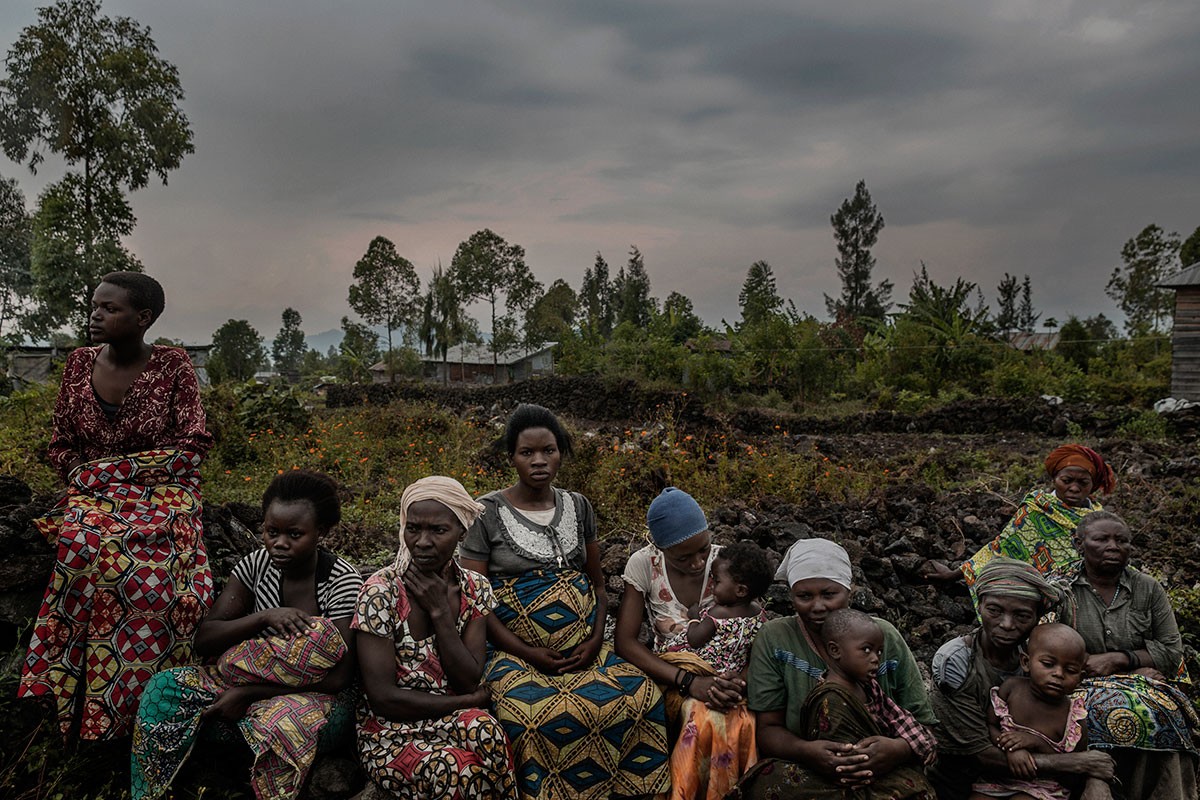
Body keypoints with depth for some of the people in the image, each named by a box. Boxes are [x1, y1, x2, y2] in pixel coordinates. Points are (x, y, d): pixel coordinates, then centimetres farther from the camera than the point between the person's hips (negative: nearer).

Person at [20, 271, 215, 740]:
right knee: (82, 543, -32)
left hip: (160, 494, -3)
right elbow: (61, 444, 14)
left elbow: (191, 448, -6)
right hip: (91, 495, 3)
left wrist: (107, 470, -9)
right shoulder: (79, 363, 9)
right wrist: (85, 485, -4)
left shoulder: (173, 366, -3)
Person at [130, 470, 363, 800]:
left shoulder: (343, 581, -15)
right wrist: (263, 617, -23)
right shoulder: (257, 564, -1)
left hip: (320, 699, -5)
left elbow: (337, 678, -20)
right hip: (254, 685, 5)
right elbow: (204, 640, -4)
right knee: (163, 688, -16)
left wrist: (247, 693, -21)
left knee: (283, 723, -40)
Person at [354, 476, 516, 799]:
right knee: (452, 768, -34)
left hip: (455, 722, 3)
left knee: (485, 733, -32)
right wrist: (469, 701, -11)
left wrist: (440, 611, -17)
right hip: (391, 731, -3)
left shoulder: (476, 589, 0)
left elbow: (469, 682, -8)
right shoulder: (381, 592, -13)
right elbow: (383, 698, -15)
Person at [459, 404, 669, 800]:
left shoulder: (578, 506, 11)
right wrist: (528, 654, -12)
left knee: (642, 698, -21)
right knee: (536, 716, -34)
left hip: (583, 648, 4)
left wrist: (596, 640, -1)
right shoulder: (488, 513, -2)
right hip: (516, 652, -4)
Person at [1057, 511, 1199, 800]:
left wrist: (1116, 660, -9)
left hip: (1143, 690, 2)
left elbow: (1172, 652, 7)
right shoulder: (1061, 589, 2)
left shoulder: (1148, 588, 10)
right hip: (1083, 688, -2)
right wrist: (1138, 669, -7)